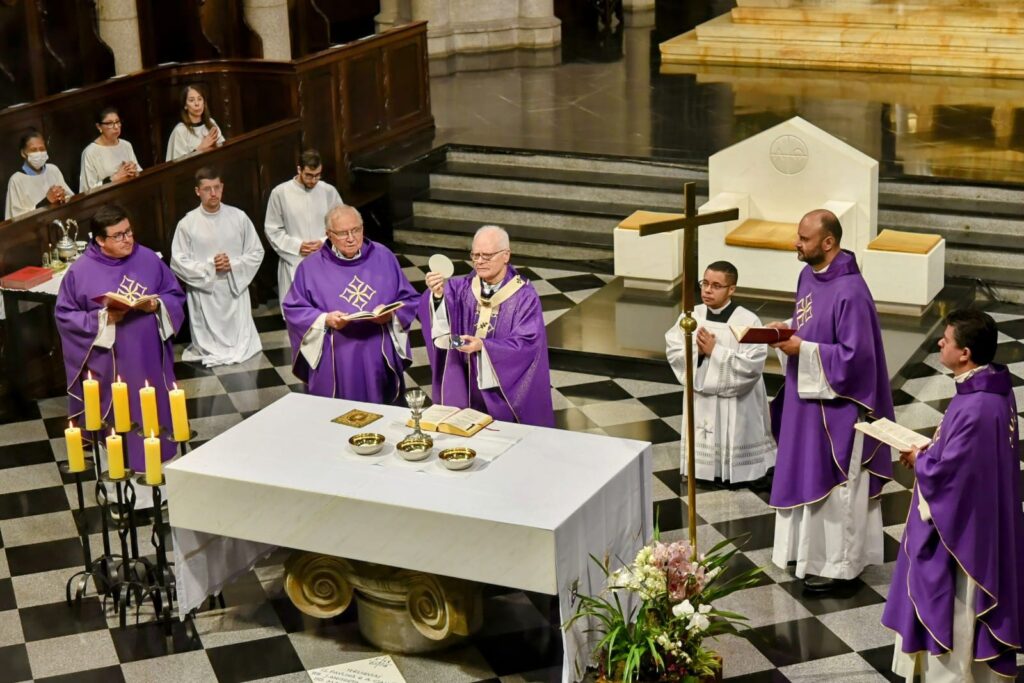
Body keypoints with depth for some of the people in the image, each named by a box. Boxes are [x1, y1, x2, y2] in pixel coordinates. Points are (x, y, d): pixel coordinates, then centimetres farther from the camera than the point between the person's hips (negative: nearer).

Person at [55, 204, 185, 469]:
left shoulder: (148, 259, -1)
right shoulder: (80, 272, -8)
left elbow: (176, 296, 7)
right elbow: (65, 315, -5)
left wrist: (157, 305, -15)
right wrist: (103, 318, -18)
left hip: (148, 355, 3)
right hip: (108, 362, -3)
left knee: (154, 410, 12)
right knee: (117, 418, 3)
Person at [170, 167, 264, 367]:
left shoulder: (238, 217, -3)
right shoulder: (187, 224, -8)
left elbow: (256, 252, 2)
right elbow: (178, 262, -7)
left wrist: (233, 265, -13)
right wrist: (209, 267, -16)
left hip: (235, 289, 2)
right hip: (204, 294, -1)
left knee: (242, 344, 12)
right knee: (209, 349, 8)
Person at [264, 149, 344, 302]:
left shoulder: (329, 191, 1)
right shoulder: (280, 193, -4)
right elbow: (273, 230, 1)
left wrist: (324, 242, -7)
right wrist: (297, 246, -10)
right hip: (294, 264, -2)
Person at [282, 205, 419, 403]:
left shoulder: (383, 257, 6)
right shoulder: (312, 266, 2)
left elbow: (409, 299, 8)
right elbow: (292, 309, 3)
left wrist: (391, 314, -13)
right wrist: (325, 319, -13)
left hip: (379, 359, 1)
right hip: (334, 364, -1)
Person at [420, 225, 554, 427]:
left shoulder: (525, 296, -8)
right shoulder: (462, 287, 1)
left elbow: (527, 344, -14)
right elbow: (439, 318, -15)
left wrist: (483, 346, -24)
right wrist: (437, 295, -37)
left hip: (505, 391, -3)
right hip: (464, 387, 3)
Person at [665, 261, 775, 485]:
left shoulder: (748, 321, -16)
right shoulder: (691, 316, -3)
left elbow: (752, 365, -22)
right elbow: (673, 352, 1)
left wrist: (715, 351, -22)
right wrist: (695, 350, -19)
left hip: (735, 403, -4)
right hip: (701, 398, 4)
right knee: (703, 449, 16)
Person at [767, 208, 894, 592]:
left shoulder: (850, 293, -26)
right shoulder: (809, 275, 3)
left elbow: (856, 355, -25)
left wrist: (802, 350, -24)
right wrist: (787, 331, -2)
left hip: (834, 404, -9)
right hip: (806, 395, 9)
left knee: (831, 484, 3)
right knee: (805, 474, 19)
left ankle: (837, 563, 16)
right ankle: (809, 547, 34)